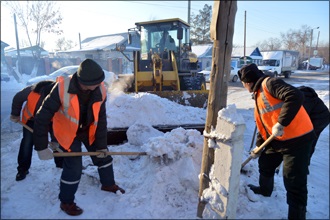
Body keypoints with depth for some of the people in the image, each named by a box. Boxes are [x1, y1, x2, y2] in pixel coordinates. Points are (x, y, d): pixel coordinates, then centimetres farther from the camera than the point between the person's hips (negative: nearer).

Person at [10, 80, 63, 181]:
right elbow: (18, 98, -15)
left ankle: (61, 164, 16)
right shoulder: (32, 91, -39)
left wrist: (55, 140, -29)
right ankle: (22, 169, 14)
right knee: (27, 142, -2)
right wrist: (15, 114, -1)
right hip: (31, 118, 0)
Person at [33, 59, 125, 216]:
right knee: (73, 168, -4)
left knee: (103, 156, 13)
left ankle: (108, 184, 41)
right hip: (68, 132, -4)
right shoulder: (62, 88, -34)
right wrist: (41, 147, -22)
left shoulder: (100, 90, -22)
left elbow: (101, 119, -11)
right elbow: (42, 117, -25)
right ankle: (66, 202, 23)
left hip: (89, 130, 5)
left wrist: (101, 144, -9)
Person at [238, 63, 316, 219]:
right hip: (277, 140, 10)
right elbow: (262, 126, 19)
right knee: (265, 164, 26)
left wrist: (281, 123, -32)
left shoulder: (270, 83, -16)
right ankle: (265, 190, 53)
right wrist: (259, 147, 20)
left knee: (294, 183, -5)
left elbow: (295, 96, -33)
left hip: (298, 139, -10)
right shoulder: (258, 97, 14)